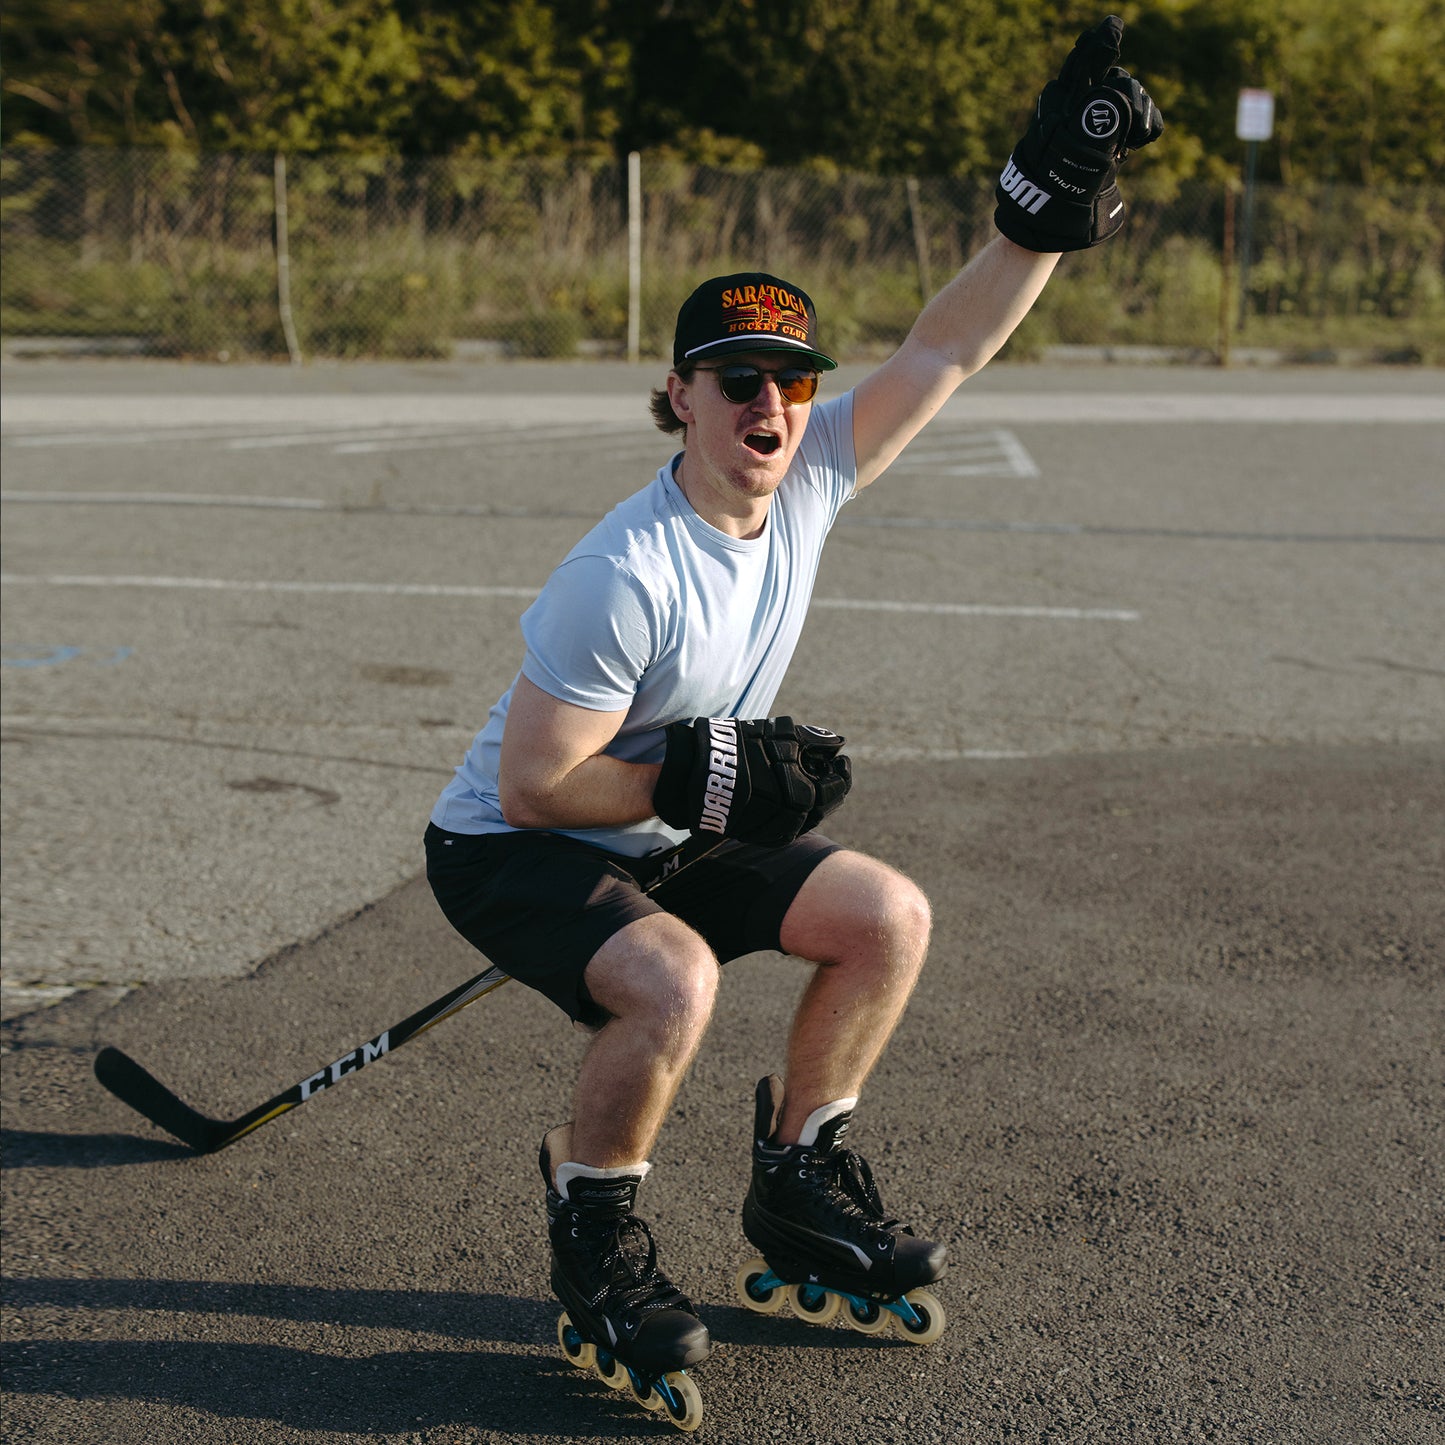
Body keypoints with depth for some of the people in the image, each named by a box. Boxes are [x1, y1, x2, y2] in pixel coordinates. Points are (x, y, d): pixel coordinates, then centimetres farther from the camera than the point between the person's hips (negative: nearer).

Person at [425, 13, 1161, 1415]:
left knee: (890, 916, -1)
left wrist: (1049, 200, -20)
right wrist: (710, 775, -27)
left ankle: (794, 1185, 16)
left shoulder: (810, 477, -9)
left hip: (670, 834, 8)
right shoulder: (628, 577, -31)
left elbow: (942, 351, -10)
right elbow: (530, 785, -25)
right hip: (507, 848, -8)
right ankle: (591, 1236, -5)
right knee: (672, 981, -34)